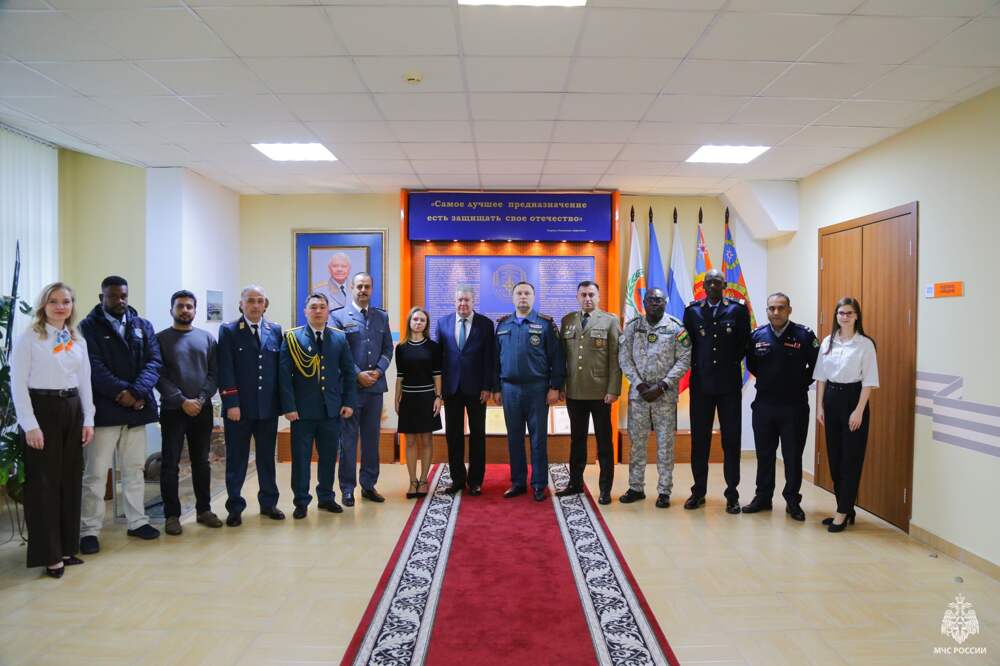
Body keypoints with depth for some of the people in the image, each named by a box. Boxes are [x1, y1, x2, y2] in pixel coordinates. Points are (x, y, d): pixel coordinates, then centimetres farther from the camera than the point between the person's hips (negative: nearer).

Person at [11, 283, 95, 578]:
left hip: (72, 410, 5)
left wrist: (88, 420, 6)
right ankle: (49, 554, 9)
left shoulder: (78, 340, 10)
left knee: (70, 480, 10)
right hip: (42, 409, -5)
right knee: (44, 482, 0)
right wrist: (30, 425, -14)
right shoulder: (28, 338, -5)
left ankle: (66, 547, 21)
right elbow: (18, 384, -8)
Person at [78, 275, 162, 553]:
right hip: (103, 409, -4)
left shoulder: (143, 326, 11)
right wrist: (121, 391, -19)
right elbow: (93, 366, -10)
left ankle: (137, 521, 23)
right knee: (95, 474, 0)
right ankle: (89, 530, 10)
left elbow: (154, 361, 2)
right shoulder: (88, 327, 0)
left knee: (135, 470, 13)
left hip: (136, 408, 4)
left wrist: (138, 391, -14)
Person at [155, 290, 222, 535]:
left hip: (203, 409, 2)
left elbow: (214, 373, 4)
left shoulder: (206, 338, 9)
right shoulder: (161, 338, 2)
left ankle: (204, 510, 19)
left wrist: (201, 398, -10)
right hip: (173, 409, -2)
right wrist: (182, 401, -15)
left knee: (201, 461, 9)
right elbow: (159, 375, -6)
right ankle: (172, 515, 10)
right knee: (170, 463, 2)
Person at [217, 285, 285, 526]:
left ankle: (268, 502, 24)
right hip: (239, 407, -3)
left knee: (267, 458, 12)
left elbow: (280, 367, 6)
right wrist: (231, 403, -13)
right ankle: (235, 508, 17)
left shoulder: (275, 330, 7)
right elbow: (225, 371, -7)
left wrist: (281, 401, 2)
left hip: (268, 406, 3)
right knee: (236, 459, 6)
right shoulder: (229, 331, -1)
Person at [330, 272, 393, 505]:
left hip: (375, 385, 4)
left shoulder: (381, 317, 12)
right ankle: (347, 489, 12)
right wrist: (358, 374, -14)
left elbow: (388, 348, 10)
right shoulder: (339, 316, -1)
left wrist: (378, 371, -7)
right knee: (348, 439, 3)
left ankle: (369, 485, 21)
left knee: (372, 438, 10)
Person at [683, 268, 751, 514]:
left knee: (731, 439, 5)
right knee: (699, 438, 7)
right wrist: (697, 366, 0)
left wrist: (731, 363, 1)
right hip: (701, 383, 1)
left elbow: (744, 343, 2)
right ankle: (698, 491, 18)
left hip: (729, 383, -1)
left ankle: (732, 494, 14)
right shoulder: (692, 310, 3)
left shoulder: (738, 309, -1)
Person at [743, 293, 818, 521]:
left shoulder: (804, 335, -7)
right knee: (764, 454, 13)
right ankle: (763, 498, 25)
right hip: (764, 405, 3)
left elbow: (816, 365, -1)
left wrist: (802, 383, -2)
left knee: (793, 457, 6)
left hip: (795, 406, -3)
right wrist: (765, 379, 8)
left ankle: (793, 501, 20)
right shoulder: (757, 335, 1)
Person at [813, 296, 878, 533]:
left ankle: (843, 513, 7)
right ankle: (846, 508, 23)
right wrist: (819, 406, 5)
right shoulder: (827, 342, 7)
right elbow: (821, 377, 9)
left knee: (851, 459, 0)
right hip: (831, 399, 5)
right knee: (834, 458, 9)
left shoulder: (865, 344, -6)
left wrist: (859, 411, -13)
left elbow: (869, 381, -8)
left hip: (853, 398, -5)